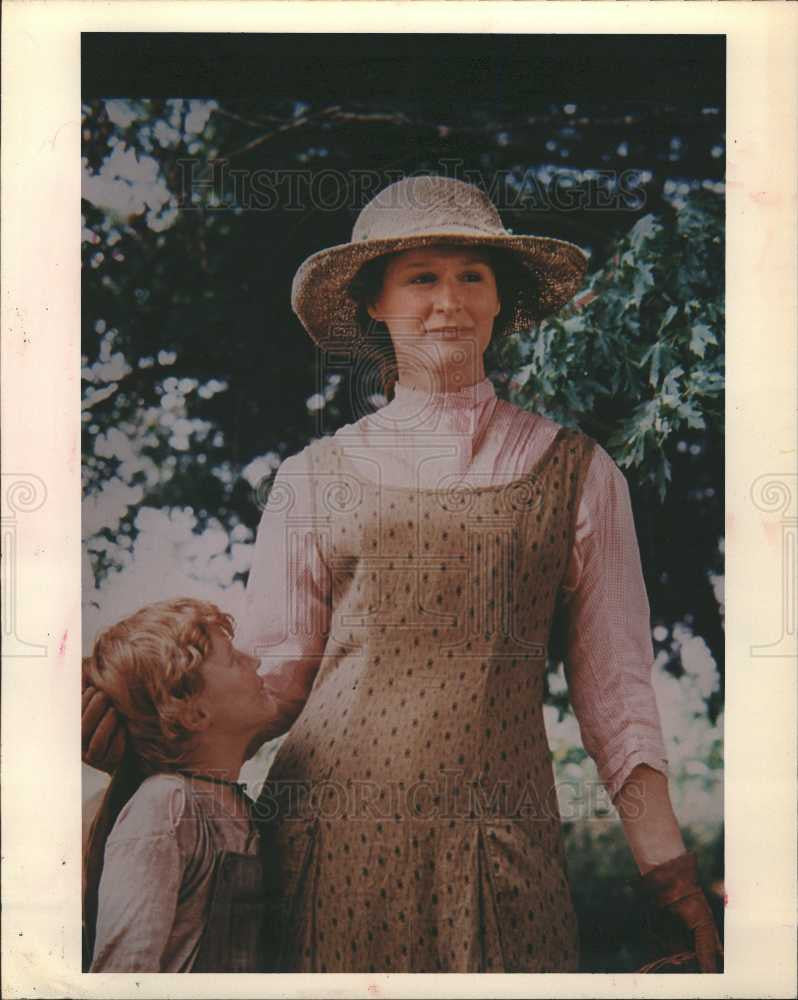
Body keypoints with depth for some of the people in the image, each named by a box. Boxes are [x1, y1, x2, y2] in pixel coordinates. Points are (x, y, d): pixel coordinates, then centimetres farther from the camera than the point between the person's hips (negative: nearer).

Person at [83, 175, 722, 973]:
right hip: (330, 833, 1)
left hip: (497, 845, 0)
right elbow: (275, 675, 9)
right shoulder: (315, 478, 9)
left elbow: (614, 690, 6)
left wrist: (671, 875, 0)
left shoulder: (577, 473, 7)